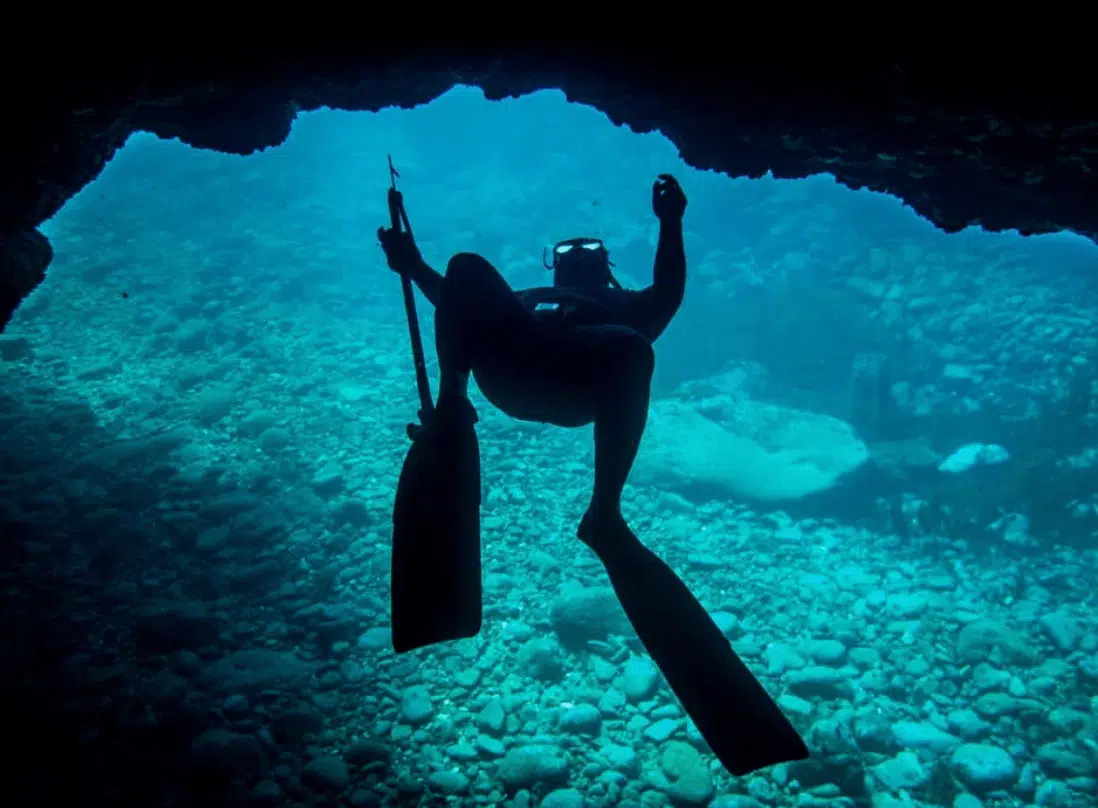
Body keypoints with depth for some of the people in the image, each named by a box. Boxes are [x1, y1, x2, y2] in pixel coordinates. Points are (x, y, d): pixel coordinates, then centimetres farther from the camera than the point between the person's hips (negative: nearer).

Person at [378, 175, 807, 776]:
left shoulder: (624, 307, 38)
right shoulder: (527, 298, 46)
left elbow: (668, 296, 15)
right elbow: (464, 306, 29)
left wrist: (670, 224, 1)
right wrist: (414, 268, 18)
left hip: (581, 382, -2)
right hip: (510, 366, 2)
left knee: (630, 346, -36)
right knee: (467, 266, -15)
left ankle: (604, 513, -37)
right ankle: (450, 405, -29)